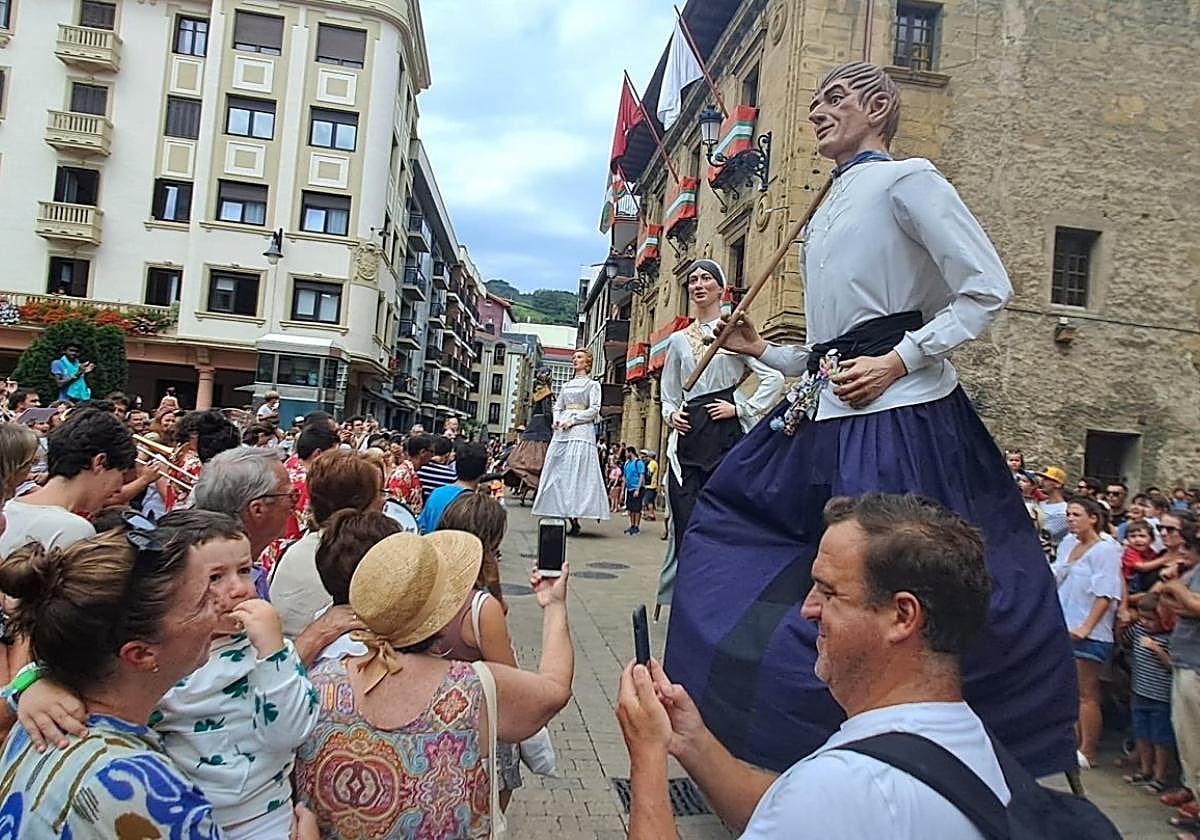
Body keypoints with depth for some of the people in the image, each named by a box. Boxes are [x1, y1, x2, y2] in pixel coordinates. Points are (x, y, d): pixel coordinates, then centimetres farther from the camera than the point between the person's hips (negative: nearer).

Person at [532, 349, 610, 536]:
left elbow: (594, 409, -4)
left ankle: (575, 520, -15)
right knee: (558, 472, -3)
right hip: (562, 431, 6)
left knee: (576, 472, -13)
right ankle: (563, 514, -2)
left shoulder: (593, 385, 7)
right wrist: (556, 420, 1)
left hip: (581, 431, -6)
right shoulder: (566, 386, 23)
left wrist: (573, 420, -12)